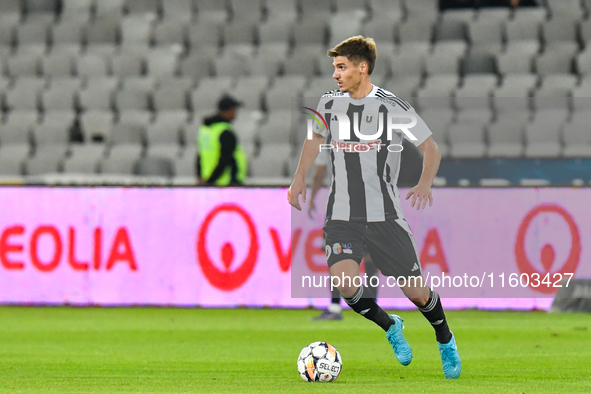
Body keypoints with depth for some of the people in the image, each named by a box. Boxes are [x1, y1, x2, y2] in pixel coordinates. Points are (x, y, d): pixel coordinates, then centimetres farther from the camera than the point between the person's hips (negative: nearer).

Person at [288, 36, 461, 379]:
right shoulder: (330, 103, 5)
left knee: (416, 290, -2)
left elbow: (431, 148, 0)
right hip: (342, 217, 2)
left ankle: (446, 340, 29)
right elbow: (316, 138, 25)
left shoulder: (393, 107, -8)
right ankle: (391, 328, 7)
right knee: (344, 281, -22)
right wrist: (300, 177, 14)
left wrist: (425, 183, -17)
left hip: (385, 215, -2)